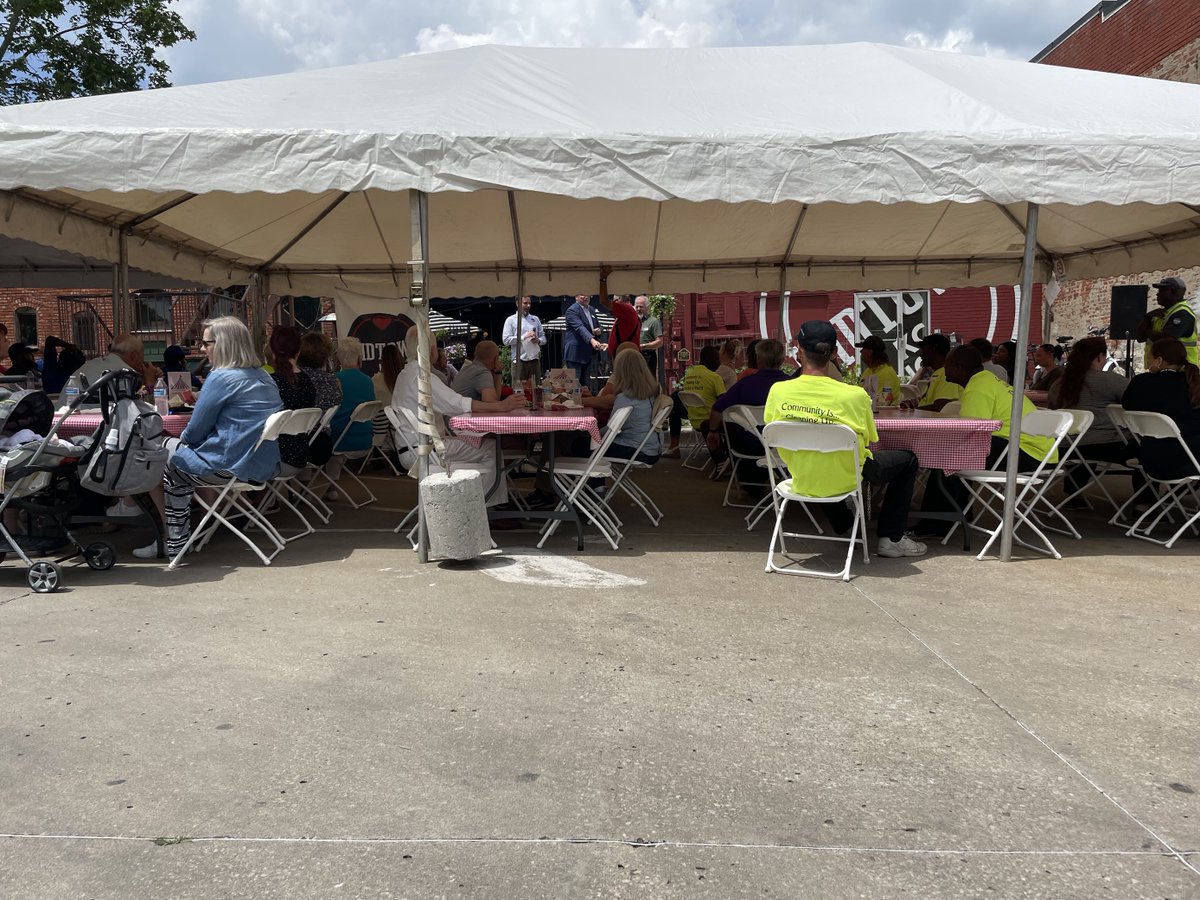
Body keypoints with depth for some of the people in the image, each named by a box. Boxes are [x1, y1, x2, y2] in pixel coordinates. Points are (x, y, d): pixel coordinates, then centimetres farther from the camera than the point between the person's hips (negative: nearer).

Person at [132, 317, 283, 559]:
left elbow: (194, 432, -9)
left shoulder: (221, 378, -16)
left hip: (231, 467, -9)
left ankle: (173, 542, 24)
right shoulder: (263, 376, 9)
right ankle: (175, 539, 22)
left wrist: (183, 439, 11)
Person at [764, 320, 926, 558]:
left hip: (802, 480, 4)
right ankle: (891, 538, 21)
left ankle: (844, 528, 49)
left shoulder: (778, 391, -15)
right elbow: (868, 445, -8)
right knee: (907, 460, 21)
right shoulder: (855, 395, -22)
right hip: (845, 479, -3)